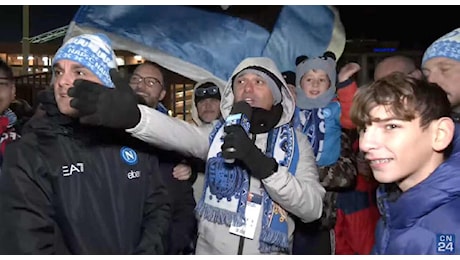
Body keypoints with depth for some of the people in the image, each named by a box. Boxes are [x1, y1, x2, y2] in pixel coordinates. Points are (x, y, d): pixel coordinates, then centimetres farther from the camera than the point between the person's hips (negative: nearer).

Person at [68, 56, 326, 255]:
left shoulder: (295, 142, -3)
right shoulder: (217, 133, -1)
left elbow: (313, 208, -14)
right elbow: (175, 131, -22)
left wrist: (262, 164, -25)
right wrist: (133, 115, -41)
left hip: (268, 251, 0)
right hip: (210, 250, 1)